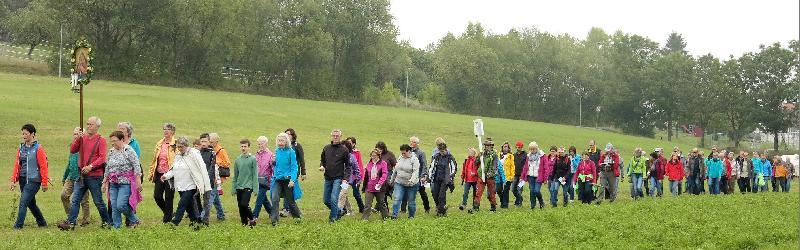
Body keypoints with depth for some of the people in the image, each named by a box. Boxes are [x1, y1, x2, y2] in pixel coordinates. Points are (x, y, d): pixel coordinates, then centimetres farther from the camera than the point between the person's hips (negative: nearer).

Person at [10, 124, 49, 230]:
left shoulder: (38, 148, -8)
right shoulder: (21, 148, 10)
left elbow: (43, 166, -8)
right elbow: (17, 164, 11)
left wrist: (45, 183, -9)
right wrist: (14, 180, 5)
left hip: (33, 180, -7)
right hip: (23, 180, 7)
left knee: (23, 202, -14)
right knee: (31, 203, 15)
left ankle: (18, 225, -12)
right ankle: (41, 223, 29)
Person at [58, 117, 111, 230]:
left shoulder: (101, 140, -5)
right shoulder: (83, 138, 11)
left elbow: (102, 158, -13)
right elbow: (72, 150, 3)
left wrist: (90, 166, -24)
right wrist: (78, 138, -9)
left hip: (94, 175, -5)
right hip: (81, 174, 5)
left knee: (98, 201, 2)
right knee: (75, 199, -1)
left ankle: (107, 222, 16)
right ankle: (70, 222, -3)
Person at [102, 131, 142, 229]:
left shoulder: (129, 151, -8)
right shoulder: (111, 152, 13)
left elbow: (137, 166, -11)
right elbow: (107, 168, 20)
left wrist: (138, 182, -15)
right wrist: (105, 182, 18)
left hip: (125, 183, -7)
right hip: (113, 184, 7)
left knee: (121, 205, -15)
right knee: (114, 207, 2)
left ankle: (134, 220, 7)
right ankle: (116, 227, 9)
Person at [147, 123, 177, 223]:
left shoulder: (176, 145, -7)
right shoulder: (159, 144, 13)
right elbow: (154, 159, 19)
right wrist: (151, 173, 15)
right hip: (160, 174, 6)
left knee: (168, 198, 0)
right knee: (157, 196, 1)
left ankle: (167, 219, 10)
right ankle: (168, 213, 24)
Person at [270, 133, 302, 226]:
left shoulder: (291, 152, -7)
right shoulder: (277, 151, 7)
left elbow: (294, 167, -10)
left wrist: (292, 180, -19)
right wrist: (273, 161, 0)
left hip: (287, 179, -4)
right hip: (277, 179, 4)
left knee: (290, 200, 8)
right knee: (275, 199, -14)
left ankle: (297, 216, 30)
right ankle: (274, 220, -14)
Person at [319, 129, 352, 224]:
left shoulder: (344, 149, -4)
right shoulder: (326, 148, 8)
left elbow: (348, 165, -3)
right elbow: (322, 159, 21)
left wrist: (345, 179, -12)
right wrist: (322, 166, -2)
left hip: (338, 178, -5)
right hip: (328, 178, 5)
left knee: (334, 199, -15)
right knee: (326, 200, 8)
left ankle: (333, 218, -3)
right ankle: (337, 212, 29)